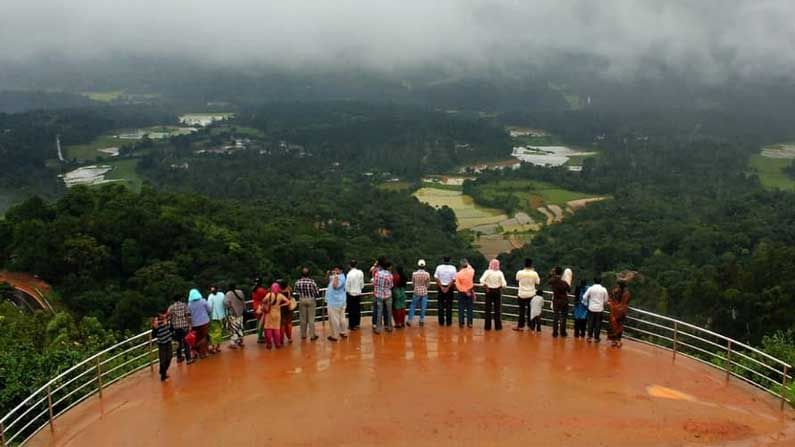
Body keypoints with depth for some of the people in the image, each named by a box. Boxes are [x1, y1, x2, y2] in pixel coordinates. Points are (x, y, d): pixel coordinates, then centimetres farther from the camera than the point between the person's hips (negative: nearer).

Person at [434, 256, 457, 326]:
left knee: (441, 305, 8)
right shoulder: (453, 268, -7)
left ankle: (441, 322, 10)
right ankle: (448, 322, 8)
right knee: (449, 305, 6)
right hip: (449, 288, 0)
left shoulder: (439, 267, -5)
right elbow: (453, 279, -11)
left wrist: (441, 287, -7)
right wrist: (448, 287, -11)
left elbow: (436, 278, -8)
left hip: (441, 287, 1)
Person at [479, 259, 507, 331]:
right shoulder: (500, 273, -10)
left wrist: (485, 285, -6)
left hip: (489, 291, 0)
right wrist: (500, 285, 7)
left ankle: (488, 326, 12)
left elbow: (482, 280, -22)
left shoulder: (487, 272, -11)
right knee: (497, 309, 9)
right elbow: (504, 284, -14)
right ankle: (498, 326, 14)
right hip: (497, 291, 0)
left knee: (488, 309, 8)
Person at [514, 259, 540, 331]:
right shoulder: (534, 273, -12)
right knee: (530, 310, 11)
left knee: (521, 310, 9)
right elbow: (537, 283, -1)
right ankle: (531, 326, 16)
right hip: (531, 294, 0)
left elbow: (517, 280, 7)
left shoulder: (519, 272, -12)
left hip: (522, 294, 0)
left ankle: (520, 326, 13)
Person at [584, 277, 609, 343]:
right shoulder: (604, 289, -5)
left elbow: (584, 297, -6)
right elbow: (606, 300, 1)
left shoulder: (590, 288, -7)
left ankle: (589, 337, 6)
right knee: (598, 323, 7)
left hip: (591, 308, 0)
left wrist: (588, 301, 14)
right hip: (600, 309, 0)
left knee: (590, 323, 7)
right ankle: (596, 337, 11)